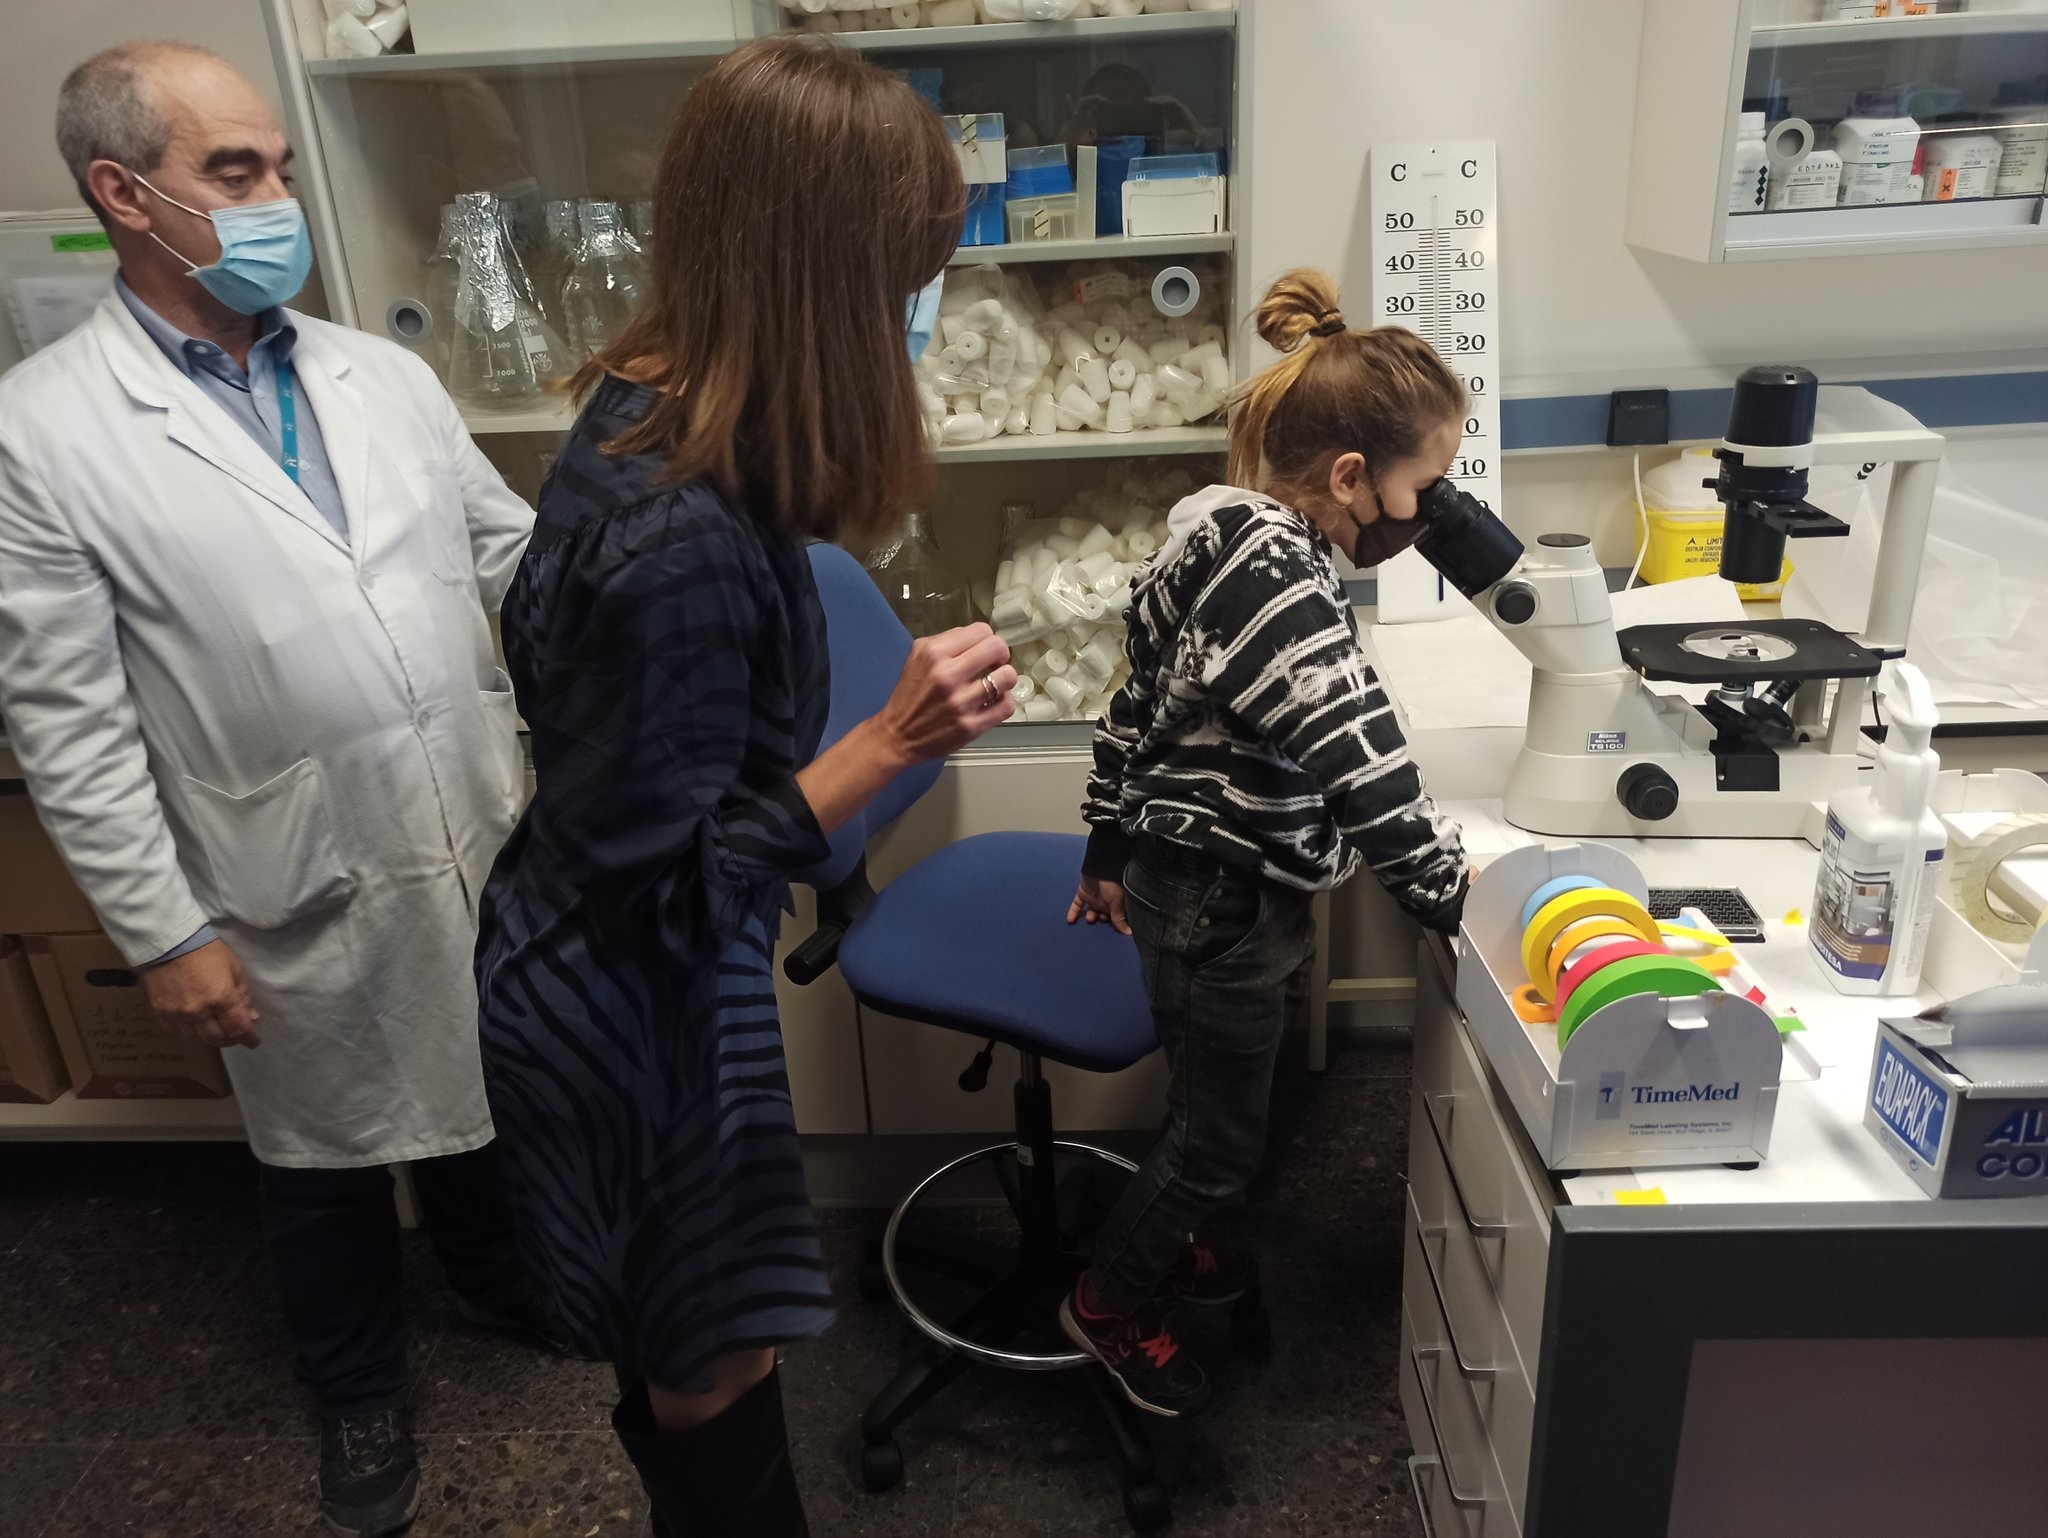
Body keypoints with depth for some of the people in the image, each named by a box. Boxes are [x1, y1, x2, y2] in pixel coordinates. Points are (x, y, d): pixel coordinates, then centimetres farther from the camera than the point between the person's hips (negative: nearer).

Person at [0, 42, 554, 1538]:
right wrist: (164, 933, -10)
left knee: (484, 1097, 25)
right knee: (328, 1159, 19)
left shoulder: (388, 377, 2)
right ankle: (361, 1393, 46)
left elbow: (520, 554, 7)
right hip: (303, 902, -3)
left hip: (483, 851, 4)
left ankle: (512, 1285, 54)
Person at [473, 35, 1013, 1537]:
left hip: (611, 968, 9)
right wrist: (889, 744, -31)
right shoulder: (685, 546, -35)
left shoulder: (646, 400, -7)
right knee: (712, 1374, 19)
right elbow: (663, 887, -26)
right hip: (628, 1010, -9)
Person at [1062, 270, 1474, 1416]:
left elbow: (1141, 699, 9)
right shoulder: (1280, 589, -30)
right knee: (1224, 1136, 13)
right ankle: (1111, 1302, 37)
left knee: (1225, 1096, 29)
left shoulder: (1222, 530, 1)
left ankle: (1170, 1242, 54)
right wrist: (1470, 905, -18)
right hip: (1221, 910, -9)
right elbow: (1377, 788, -31)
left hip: (1191, 876, 9)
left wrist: (1110, 847, 18)